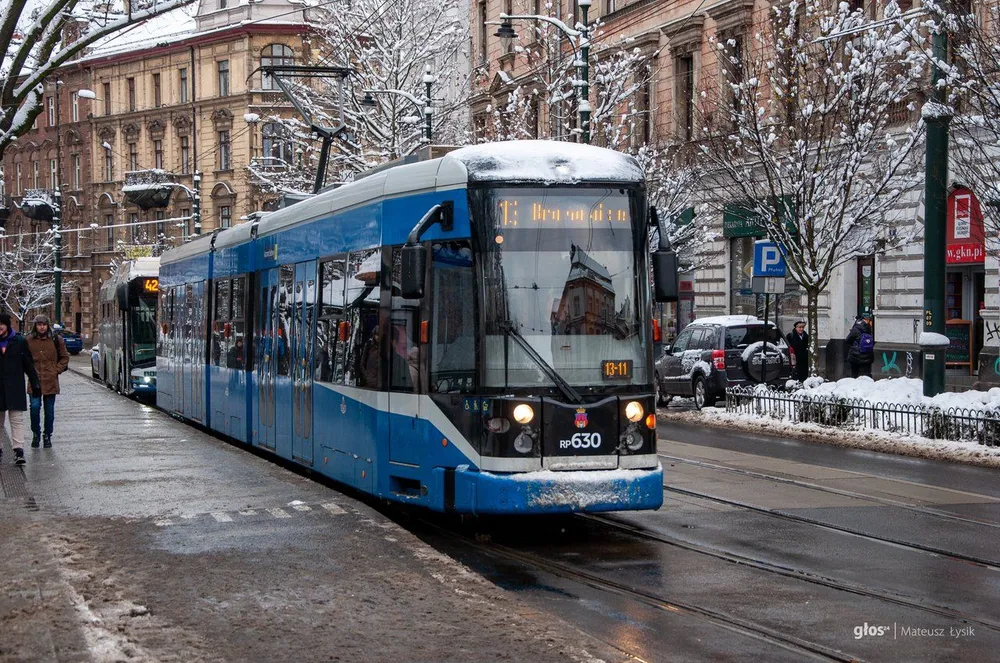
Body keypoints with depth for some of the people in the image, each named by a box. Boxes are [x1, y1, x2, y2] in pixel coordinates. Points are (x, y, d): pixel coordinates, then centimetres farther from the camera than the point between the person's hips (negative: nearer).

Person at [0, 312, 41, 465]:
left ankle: (18, 449, -9)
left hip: (15, 388, -2)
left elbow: (29, 364, 6)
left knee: (17, 419, -6)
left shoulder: (19, 342, 1)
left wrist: (35, 384, 4)